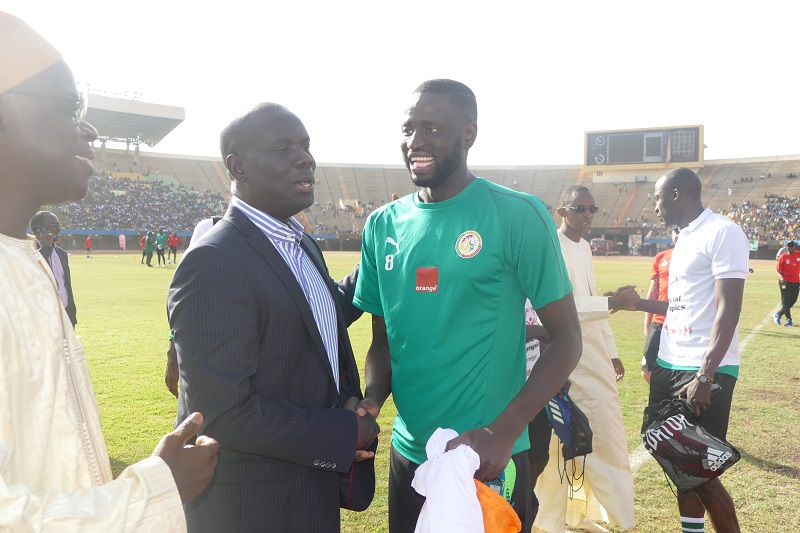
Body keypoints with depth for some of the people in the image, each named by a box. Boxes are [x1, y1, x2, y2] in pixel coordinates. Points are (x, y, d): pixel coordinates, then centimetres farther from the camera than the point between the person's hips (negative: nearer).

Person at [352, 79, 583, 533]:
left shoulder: (518, 215, -12)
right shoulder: (383, 225, 1)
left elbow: (566, 338, -9)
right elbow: (384, 339, 8)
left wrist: (504, 433, -19)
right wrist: (371, 401, -10)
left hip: (491, 459, -4)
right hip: (409, 455, 5)